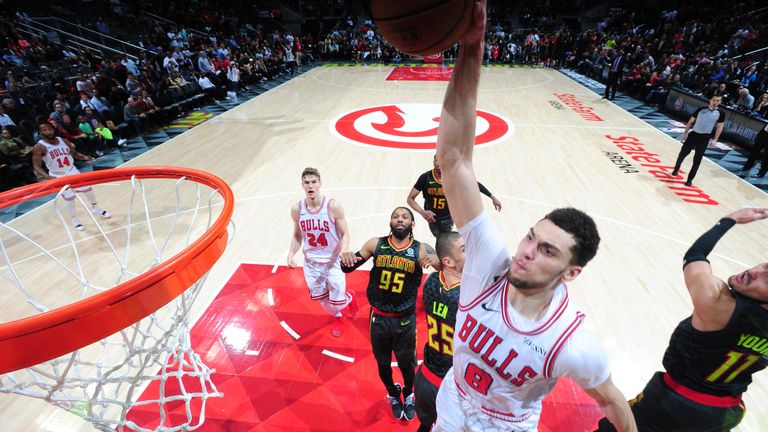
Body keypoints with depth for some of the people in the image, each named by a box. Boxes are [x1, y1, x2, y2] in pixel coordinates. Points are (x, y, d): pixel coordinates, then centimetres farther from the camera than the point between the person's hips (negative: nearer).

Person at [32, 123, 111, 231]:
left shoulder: (64, 141, -6)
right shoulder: (39, 147, -18)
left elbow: (74, 153, 6)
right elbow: (36, 166, -19)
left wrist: (84, 157, -17)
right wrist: (47, 177, -36)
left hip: (72, 170, 4)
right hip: (57, 176, -4)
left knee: (88, 188, 11)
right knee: (68, 198, 1)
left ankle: (95, 209, 35)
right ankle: (74, 219, 22)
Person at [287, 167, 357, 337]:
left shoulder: (333, 207, -19)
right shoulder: (297, 209, -8)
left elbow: (345, 234, -13)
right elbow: (297, 236, 5)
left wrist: (344, 251, -32)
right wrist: (291, 254, -10)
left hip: (333, 261, -3)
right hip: (311, 262, 4)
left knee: (337, 301, 1)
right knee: (320, 297, 16)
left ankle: (350, 297, 40)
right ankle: (337, 317, 50)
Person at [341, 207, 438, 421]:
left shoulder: (421, 250, -12)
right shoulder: (376, 244, -7)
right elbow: (348, 269, -1)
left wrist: (436, 261, -42)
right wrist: (346, 259, -25)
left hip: (405, 320, -1)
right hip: (379, 317, 2)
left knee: (406, 364, 19)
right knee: (383, 363, 21)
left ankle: (408, 395, 53)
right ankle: (393, 395, 54)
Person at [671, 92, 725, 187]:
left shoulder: (720, 114, 1)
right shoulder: (701, 109, 2)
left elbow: (719, 127, 5)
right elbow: (691, 121, 8)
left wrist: (715, 139, -4)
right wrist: (685, 133, 4)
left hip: (704, 138, -1)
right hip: (693, 134, 1)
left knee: (697, 160, 0)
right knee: (683, 153, 9)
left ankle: (690, 179, 8)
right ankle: (676, 169, 35)